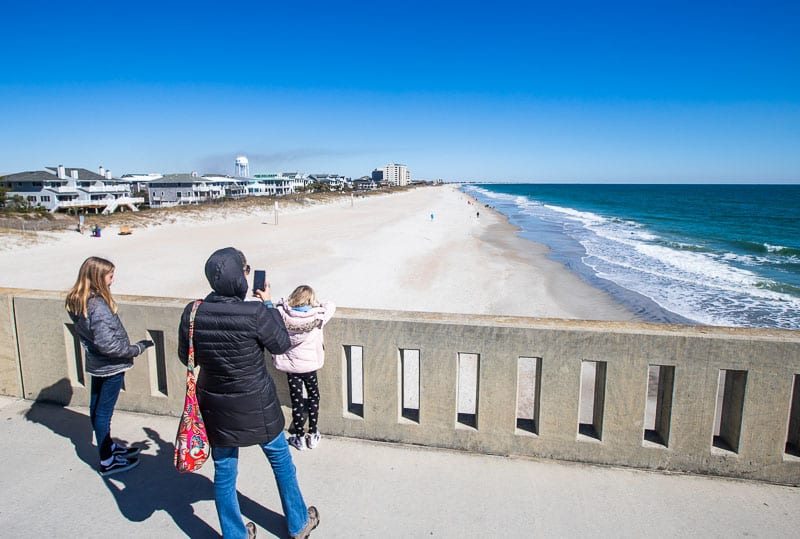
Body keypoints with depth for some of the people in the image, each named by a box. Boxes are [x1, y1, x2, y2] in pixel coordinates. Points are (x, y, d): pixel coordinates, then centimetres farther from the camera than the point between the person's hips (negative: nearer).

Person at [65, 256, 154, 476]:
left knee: (97, 407, 21)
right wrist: (137, 348, -19)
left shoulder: (76, 301, 0)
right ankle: (107, 462, 18)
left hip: (96, 364, 9)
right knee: (104, 413, 3)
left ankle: (108, 447, 41)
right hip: (110, 367, -9)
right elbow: (106, 343, -30)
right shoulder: (98, 306, -28)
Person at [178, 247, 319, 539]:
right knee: (281, 460, 21)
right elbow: (282, 344, -9)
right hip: (256, 406, -3)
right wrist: (269, 304, -1)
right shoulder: (255, 313, -26)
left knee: (224, 473, 20)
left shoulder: (192, 313, -13)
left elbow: (185, 356, 1)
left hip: (216, 407, 3)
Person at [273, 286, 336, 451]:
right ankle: (313, 436, 28)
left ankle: (299, 438, 26)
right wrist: (317, 305, 10)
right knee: (313, 397, 19)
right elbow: (331, 305, -1)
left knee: (296, 400, 14)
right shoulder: (317, 317, -18)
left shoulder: (283, 314, -17)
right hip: (310, 365, -1)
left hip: (291, 366, 1)